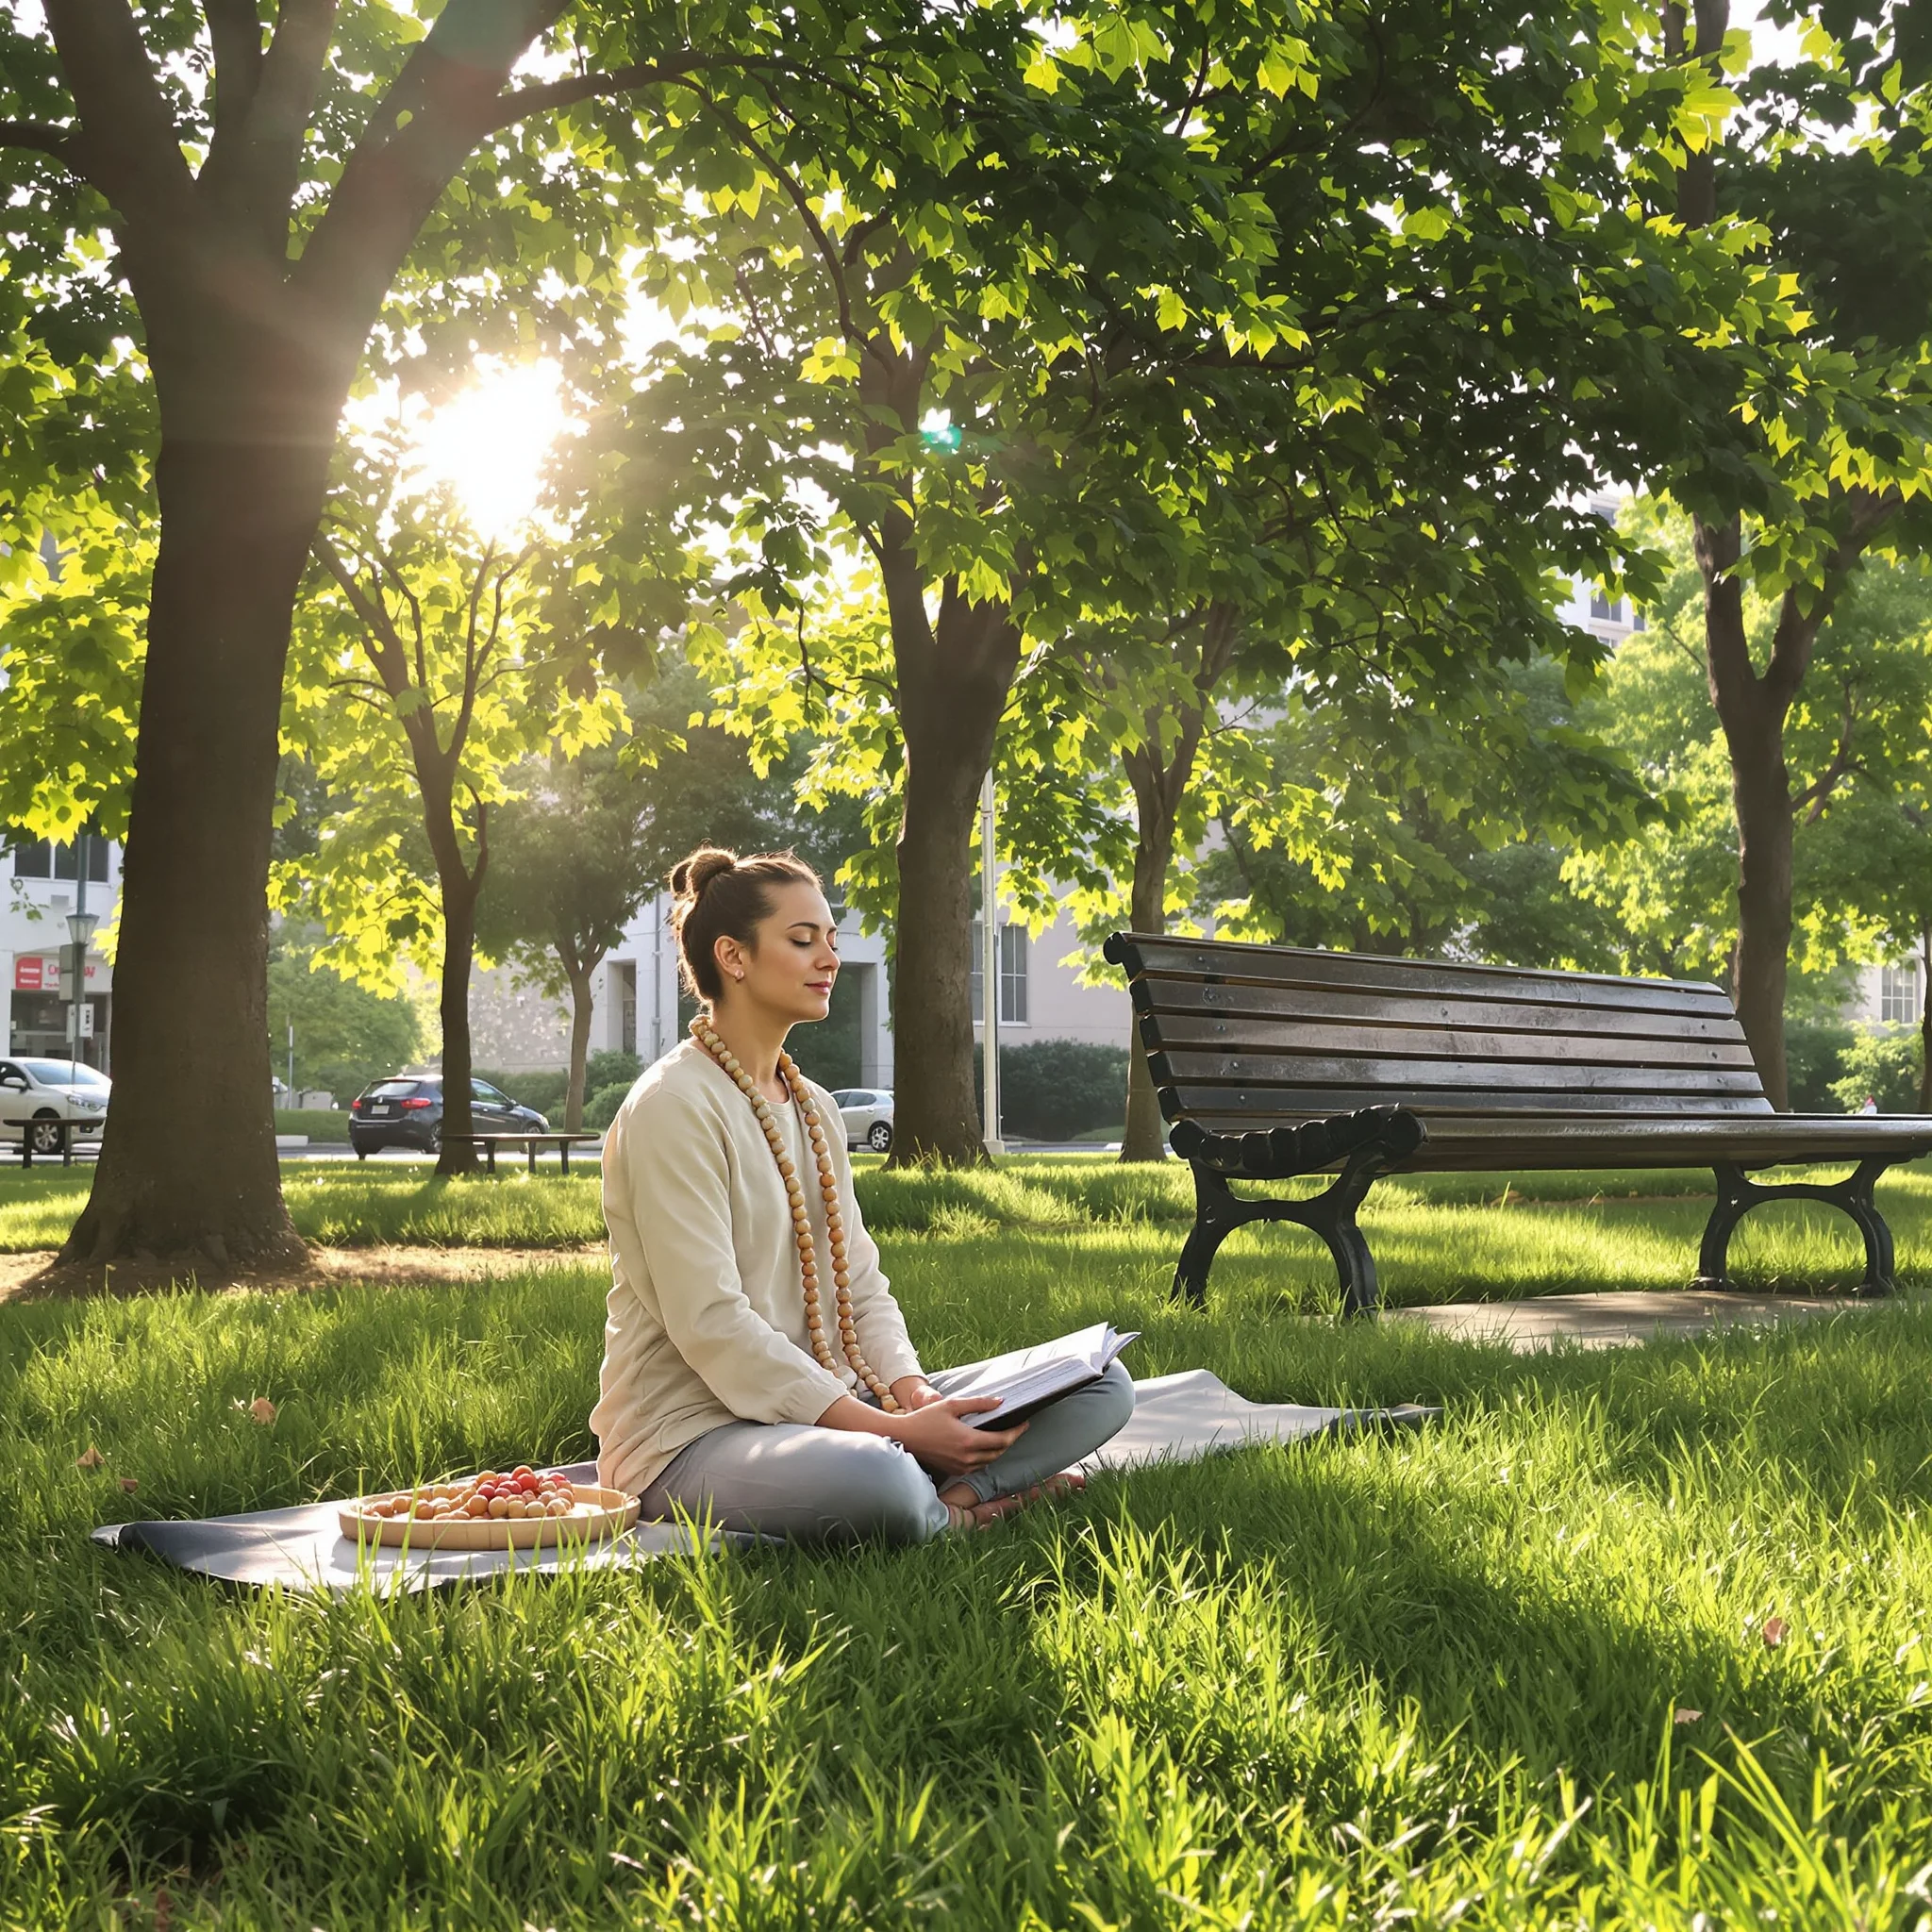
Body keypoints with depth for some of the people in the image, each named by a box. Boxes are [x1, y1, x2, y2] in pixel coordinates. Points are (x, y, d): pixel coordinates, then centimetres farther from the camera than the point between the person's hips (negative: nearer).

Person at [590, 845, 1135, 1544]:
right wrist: (892, 1431, -24)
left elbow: (860, 1285, 12)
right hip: (690, 1434, -9)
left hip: (821, 1409, 9)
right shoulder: (673, 1106, -12)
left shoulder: (814, 1109, 15)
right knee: (876, 1481, -42)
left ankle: (948, 1495, -22)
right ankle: (966, 1504, -11)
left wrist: (913, 1392, -9)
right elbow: (710, 1324, -20)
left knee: (1102, 1384, 0)